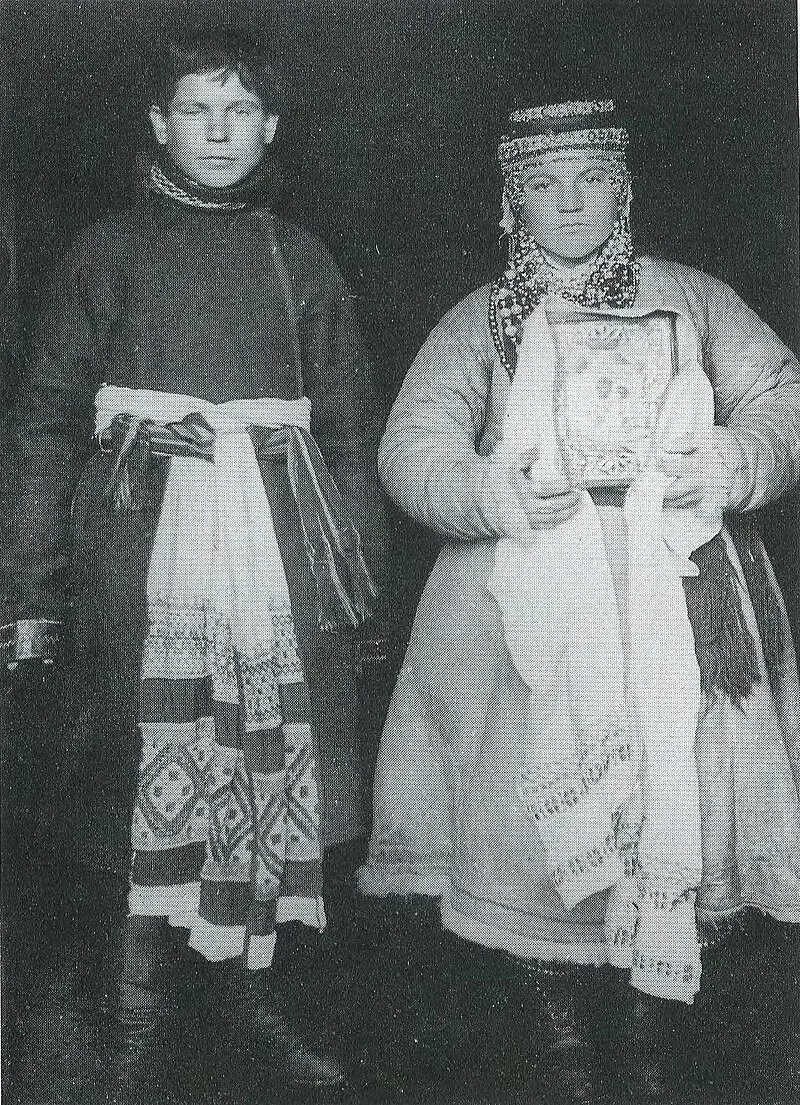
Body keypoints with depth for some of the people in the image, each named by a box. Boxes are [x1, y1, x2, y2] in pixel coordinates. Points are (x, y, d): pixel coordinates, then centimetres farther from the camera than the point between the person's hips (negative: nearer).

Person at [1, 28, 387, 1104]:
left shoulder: (298, 257, 15)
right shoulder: (107, 252, 10)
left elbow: (349, 423, 14)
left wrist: (358, 564, 6)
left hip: (278, 545, 2)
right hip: (140, 542, -1)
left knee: (268, 768, 2)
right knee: (145, 767, -3)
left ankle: (250, 994, 18)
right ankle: (139, 1017, 12)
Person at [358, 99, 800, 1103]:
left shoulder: (693, 299, 16)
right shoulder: (480, 321, 13)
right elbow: (413, 444, 2)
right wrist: (486, 493, -18)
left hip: (679, 604, 1)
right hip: (532, 609, 0)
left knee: (678, 811, -2)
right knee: (539, 819, -4)